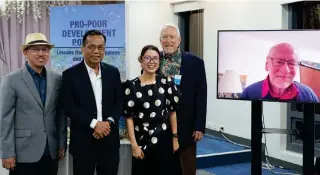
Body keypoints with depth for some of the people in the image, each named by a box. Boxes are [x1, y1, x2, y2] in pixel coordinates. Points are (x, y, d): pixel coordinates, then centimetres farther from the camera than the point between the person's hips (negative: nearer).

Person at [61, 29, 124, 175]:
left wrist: (109, 122, -11)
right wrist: (94, 124, -16)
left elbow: (120, 102, 6)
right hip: (83, 141, -3)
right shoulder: (70, 74, -3)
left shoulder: (113, 72, 8)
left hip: (109, 139, 3)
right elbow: (69, 107, -8)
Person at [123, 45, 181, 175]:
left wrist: (175, 138, 4)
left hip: (164, 139, 1)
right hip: (142, 141, -1)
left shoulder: (166, 83, 0)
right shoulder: (131, 86, -5)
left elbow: (172, 112, 5)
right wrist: (134, 145, -9)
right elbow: (129, 117, -5)